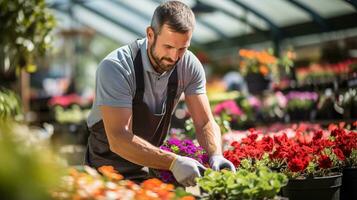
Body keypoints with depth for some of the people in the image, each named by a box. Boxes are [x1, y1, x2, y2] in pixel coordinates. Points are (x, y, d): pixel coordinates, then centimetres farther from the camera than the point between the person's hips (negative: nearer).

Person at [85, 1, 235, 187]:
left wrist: (216, 156, -25)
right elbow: (118, 139, -31)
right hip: (107, 169, -3)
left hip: (150, 166, 3)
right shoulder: (115, 67, -24)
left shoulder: (189, 65, -9)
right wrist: (173, 162, -40)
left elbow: (205, 123, -5)